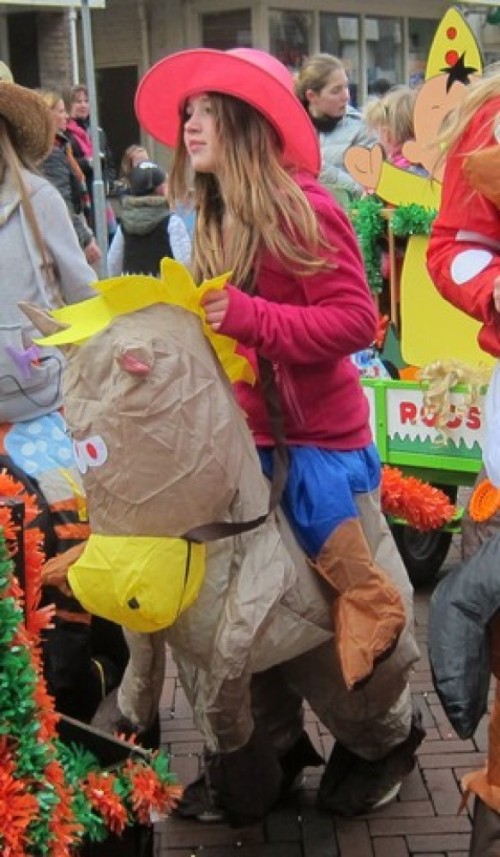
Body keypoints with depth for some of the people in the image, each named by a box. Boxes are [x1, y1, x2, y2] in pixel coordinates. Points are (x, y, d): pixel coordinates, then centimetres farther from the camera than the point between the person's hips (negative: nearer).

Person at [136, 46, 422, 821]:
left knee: (358, 593, 6)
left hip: (317, 441, -7)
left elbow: (357, 319, -21)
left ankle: (382, 739, 31)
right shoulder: (213, 224, 8)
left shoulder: (302, 210, -16)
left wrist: (249, 317, -27)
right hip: (245, 440, 8)